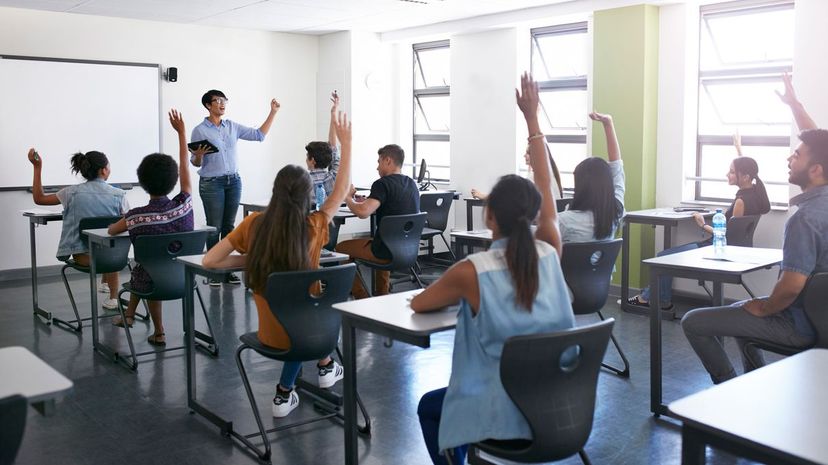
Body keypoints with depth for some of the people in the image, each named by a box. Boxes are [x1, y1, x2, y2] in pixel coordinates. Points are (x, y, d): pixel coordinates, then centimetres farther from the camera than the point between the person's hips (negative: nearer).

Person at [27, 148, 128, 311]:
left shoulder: (73, 193, -4)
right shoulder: (119, 195, -10)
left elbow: (39, 198, 9)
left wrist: (37, 167, 10)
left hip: (82, 256, 1)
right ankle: (112, 297, 47)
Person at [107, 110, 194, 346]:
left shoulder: (137, 216, -20)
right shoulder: (184, 206, -16)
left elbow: (111, 230, 3)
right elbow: (184, 165, -3)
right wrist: (181, 131, 5)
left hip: (155, 283, -2)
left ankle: (159, 332, 39)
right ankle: (129, 315, 47)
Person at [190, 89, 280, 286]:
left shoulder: (232, 126, 8)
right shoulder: (199, 131, -4)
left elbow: (259, 135, 7)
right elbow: (195, 163, 0)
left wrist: (273, 112, 2)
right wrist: (198, 155, -23)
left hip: (234, 181, 4)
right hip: (211, 183, -4)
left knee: (229, 226, 8)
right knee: (214, 227, -2)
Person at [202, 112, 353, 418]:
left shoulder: (253, 224, -12)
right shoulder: (313, 227, -16)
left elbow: (209, 261, -8)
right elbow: (341, 191, -1)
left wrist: (249, 260, 2)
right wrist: (346, 143, 6)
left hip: (270, 333, 2)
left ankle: (285, 395, 32)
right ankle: (326, 367, 42)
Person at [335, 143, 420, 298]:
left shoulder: (383, 184, -16)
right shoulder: (412, 184, 9)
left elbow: (363, 212, -29)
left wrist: (348, 197, -10)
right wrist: (365, 201, 17)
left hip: (388, 252, -8)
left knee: (341, 248, 13)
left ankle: (361, 297, 14)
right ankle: (382, 295, 38)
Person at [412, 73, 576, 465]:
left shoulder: (472, 271, -20)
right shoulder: (550, 254, -9)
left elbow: (418, 304, -2)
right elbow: (547, 190, 5)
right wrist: (532, 119, 11)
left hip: (507, 416, -5)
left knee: (430, 407, 27)